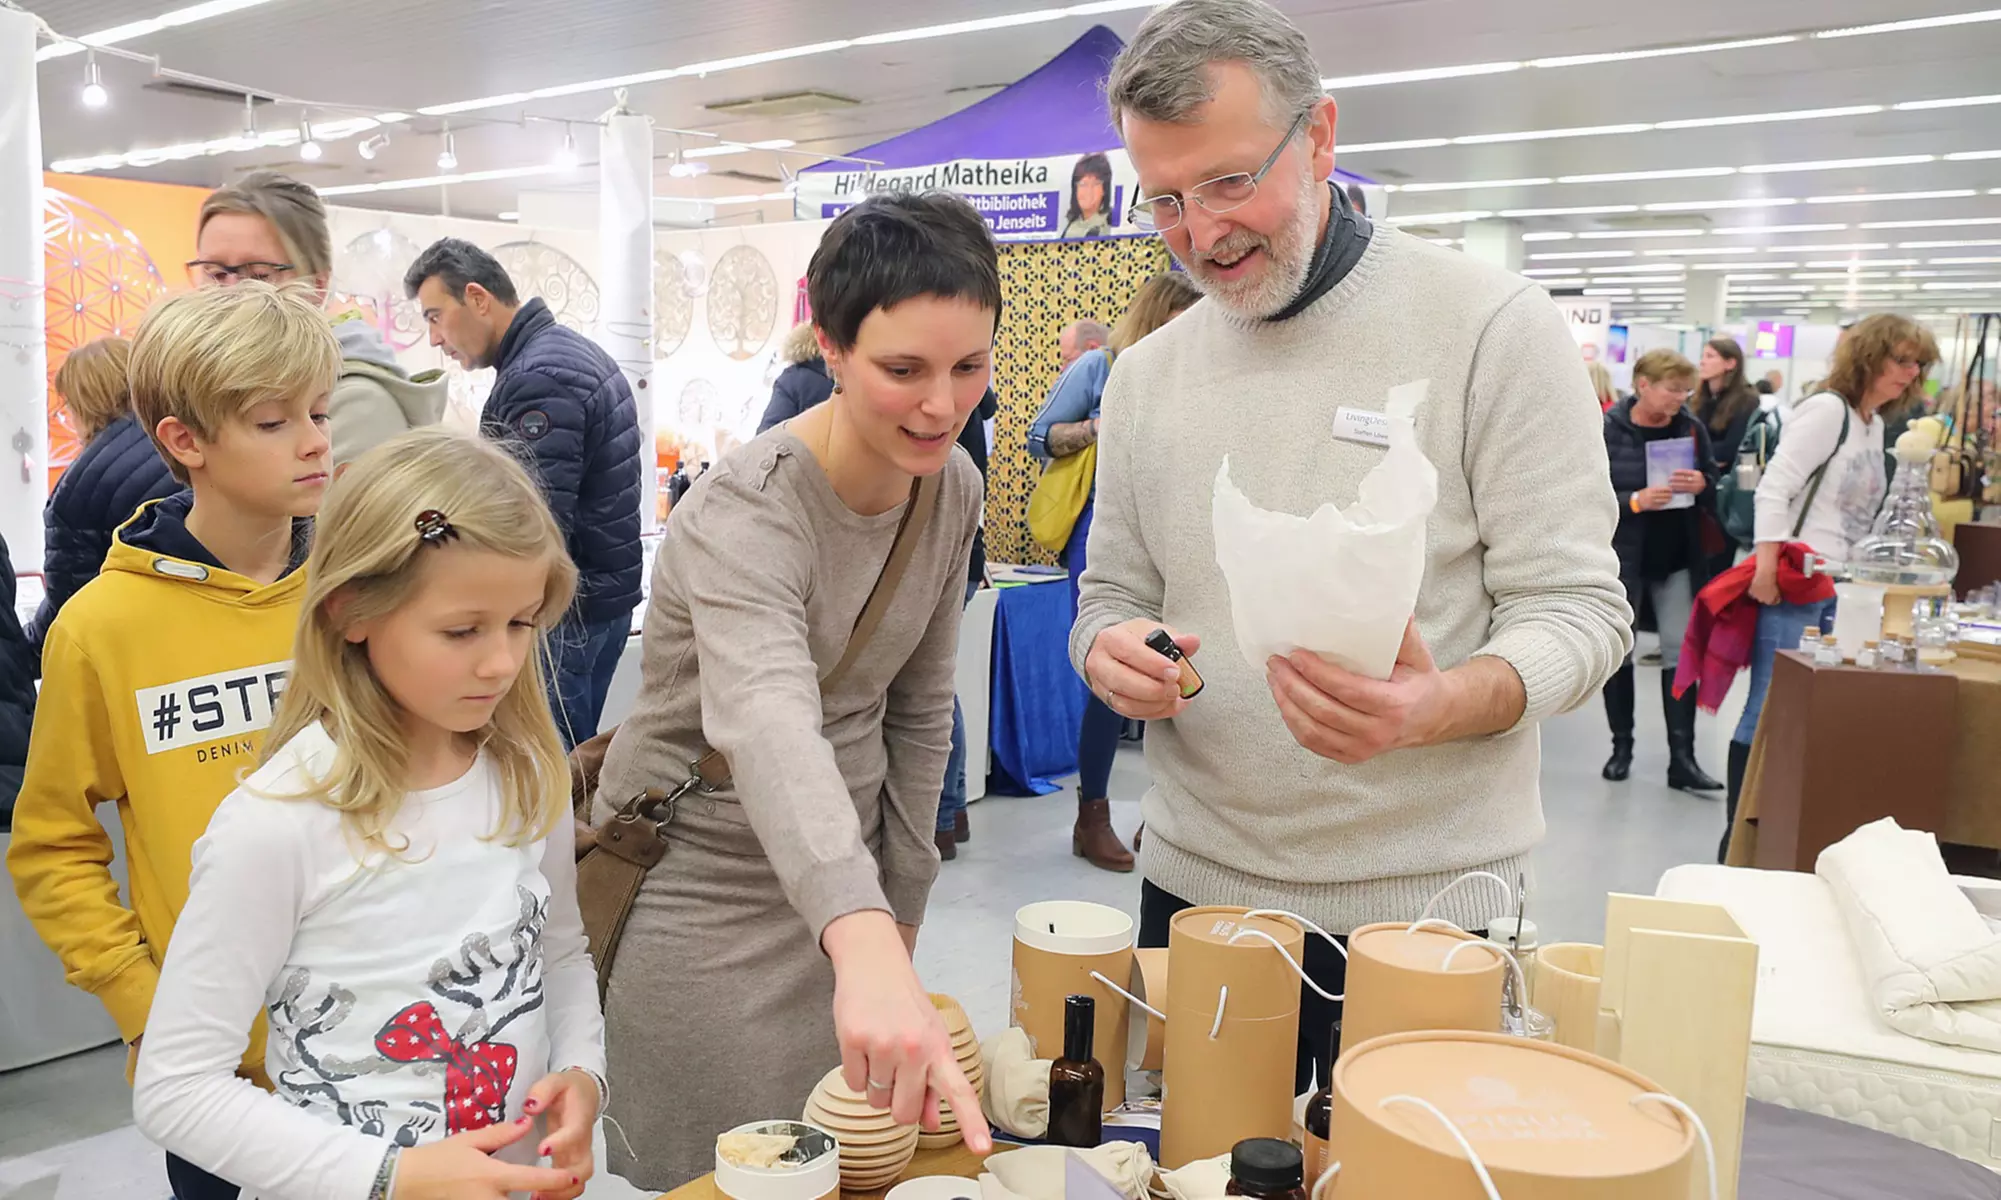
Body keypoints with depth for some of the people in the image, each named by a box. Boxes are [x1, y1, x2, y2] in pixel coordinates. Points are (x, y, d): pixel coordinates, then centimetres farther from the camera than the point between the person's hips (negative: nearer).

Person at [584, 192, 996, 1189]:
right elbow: (769, 723, -47)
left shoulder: (953, 487, -5)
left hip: (851, 903, 6)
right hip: (704, 894, -6)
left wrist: (901, 916, 5)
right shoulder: (746, 511, -28)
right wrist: (868, 946, -63)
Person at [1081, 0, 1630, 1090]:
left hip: (1420, 903, -4)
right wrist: (1110, 654, -12)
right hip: (1194, 882, 4)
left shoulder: (1493, 328, -8)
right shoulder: (1146, 376, 6)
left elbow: (1577, 608, -10)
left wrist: (1441, 706, -30)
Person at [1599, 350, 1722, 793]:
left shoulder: (1692, 428, 0)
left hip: (1678, 559, 3)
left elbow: (1713, 483, 9)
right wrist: (1635, 501, -26)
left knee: (1681, 652, -1)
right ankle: (1622, 745, 24)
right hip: (1620, 557, -2)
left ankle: (1682, 758, 2)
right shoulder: (1608, 430, -11)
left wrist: (1701, 485, -14)